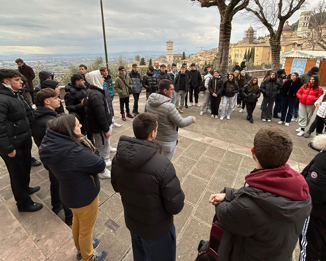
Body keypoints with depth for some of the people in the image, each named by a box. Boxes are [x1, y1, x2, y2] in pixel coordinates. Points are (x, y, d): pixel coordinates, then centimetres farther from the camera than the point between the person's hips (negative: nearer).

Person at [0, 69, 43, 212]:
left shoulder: (17, 95, 6)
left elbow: (28, 114, 14)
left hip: (24, 141, 8)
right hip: (13, 145, -8)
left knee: (26, 167, 25)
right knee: (18, 173, 8)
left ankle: (25, 188, 49)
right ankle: (23, 203, 26)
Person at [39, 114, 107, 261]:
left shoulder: (52, 144, -14)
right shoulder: (74, 153, -39)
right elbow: (100, 165, -27)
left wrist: (83, 143, -19)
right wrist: (85, 142, -19)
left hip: (70, 193, 8)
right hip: (84, 196, -8)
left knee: (77, 222, 33)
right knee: (86, 229, 21)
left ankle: (81, 248, 60)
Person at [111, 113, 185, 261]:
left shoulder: (118, 157, -17)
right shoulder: (162, 165, -36)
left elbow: (116, 187, 0)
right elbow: (176, 206, -26)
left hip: (131, 221, 5)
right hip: (156, 228, -5)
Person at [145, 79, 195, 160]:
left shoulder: (148, 101, -9)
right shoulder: (169, 107, -32)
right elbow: (181, 123, -21)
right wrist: (192, 119, -3)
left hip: (154, 137, 7)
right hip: (167, 140, -7)